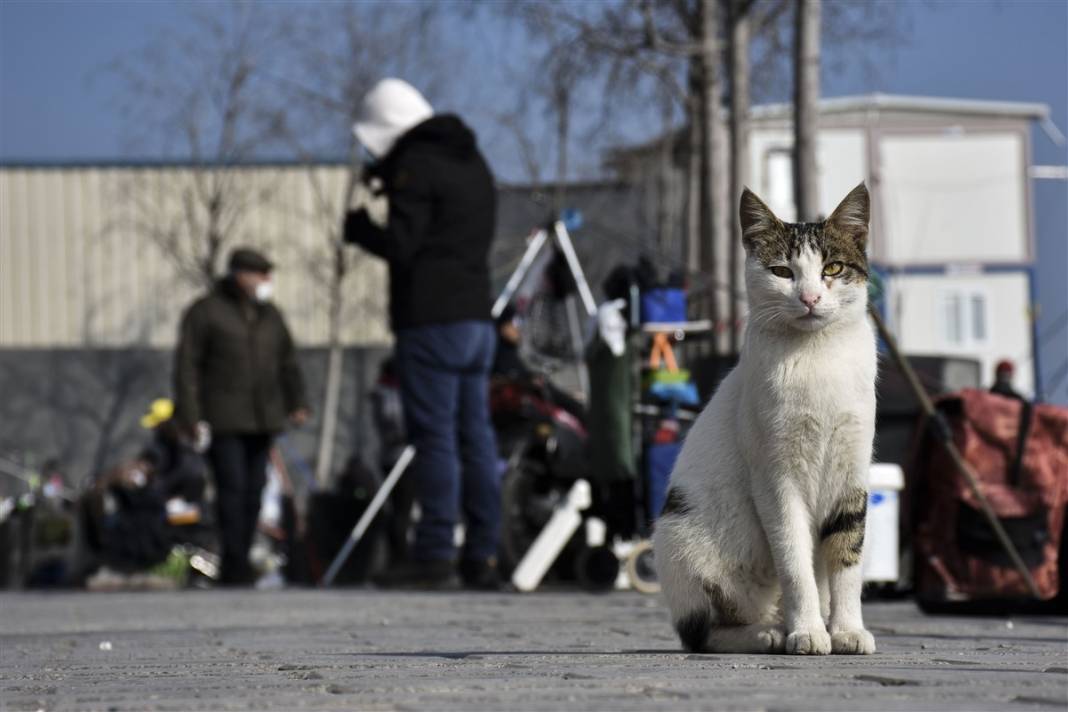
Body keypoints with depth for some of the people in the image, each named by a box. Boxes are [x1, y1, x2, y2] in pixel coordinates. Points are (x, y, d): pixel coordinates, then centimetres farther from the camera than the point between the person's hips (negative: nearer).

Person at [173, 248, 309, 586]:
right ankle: (234, 564, -16)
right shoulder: (206, 311, -2)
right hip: (223, 420, -6)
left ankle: (240, 565, 8)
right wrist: (190, 416, -12)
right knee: (233, 487, -15)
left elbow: (287, 361, 24)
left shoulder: (269, 315, 17)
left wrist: (297, 402, 11)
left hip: (262, 419, 6)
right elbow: (186, 364, -5)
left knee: (254, 491, 3)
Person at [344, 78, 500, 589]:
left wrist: (358, 219, 2)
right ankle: (482, 556, 7)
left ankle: (434, 554, -11)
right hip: (477, 315, 9)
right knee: (475, 437, 8)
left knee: (434, 437, -9)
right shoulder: (473, 163, 20)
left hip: (432, 321, -9)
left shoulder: (416, 166, -9)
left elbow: (399, 246, -16)